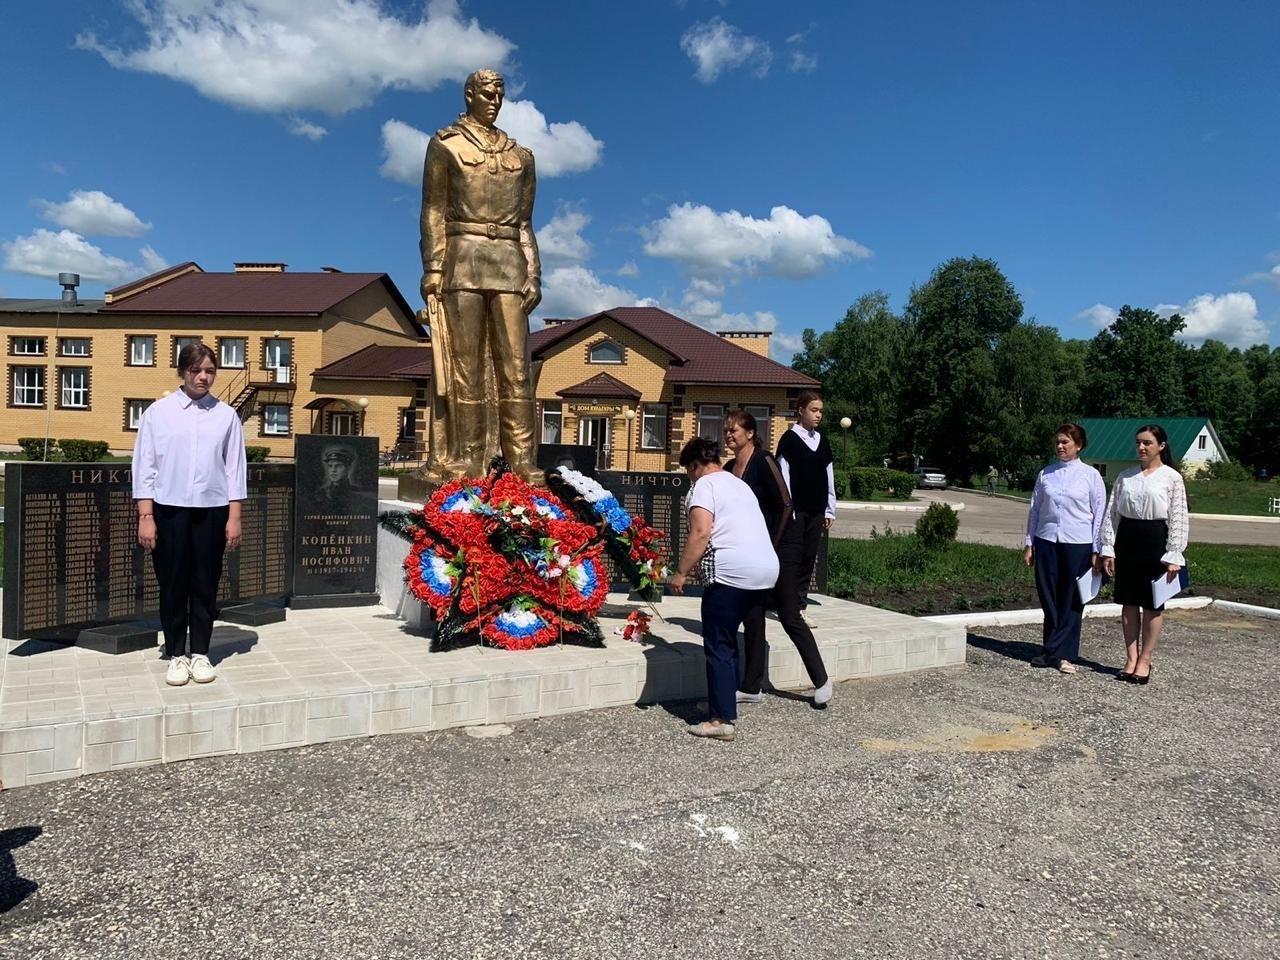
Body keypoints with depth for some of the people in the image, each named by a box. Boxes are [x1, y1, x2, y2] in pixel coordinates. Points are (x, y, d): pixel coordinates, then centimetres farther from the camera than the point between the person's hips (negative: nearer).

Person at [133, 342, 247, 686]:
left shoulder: (226, 415, 2)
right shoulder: (158, 412, 1)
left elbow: (235, 468, 4)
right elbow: (145, 466, 1)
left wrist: (234, 517, 1)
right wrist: (145, 517, -4)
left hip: (211, 510, 1)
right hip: (169, 509, -1)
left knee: (205, 585, 8)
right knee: (172, 585, 6)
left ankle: (200, 653, 20)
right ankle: (176, 655, 19)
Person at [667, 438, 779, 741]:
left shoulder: (704, 485, -1)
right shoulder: (739, 484, 26)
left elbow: (701, 533, -15)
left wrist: (681, 572, -10)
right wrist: (698, 566, 36)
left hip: (732, 571, -9)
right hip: (767, 568, 9)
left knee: (718, 645, -2)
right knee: (728, 637, 20)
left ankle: (722, 720, -2)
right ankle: (727, 703, 25)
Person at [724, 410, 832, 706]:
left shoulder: (763, 462, -12)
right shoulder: (729, 468, 9)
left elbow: (785, 505, -15)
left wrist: (771, 548, -16)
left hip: (773, 550, -7)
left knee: (790, 617, 0)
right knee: (752, 619, 10)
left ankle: (821, 680, 14)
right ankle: (751, 688, 17)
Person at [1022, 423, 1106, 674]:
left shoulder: (1091, 475, 0)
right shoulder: (1045, 474, 8)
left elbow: (1099, 514, 2)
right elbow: (1035, 509, 11)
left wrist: (1096, 551, -2)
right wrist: (1029, 544, 9)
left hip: (1078, 543, -3)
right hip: (1046, 541, 3)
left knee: (1071, 601, 2)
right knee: (1048, 598, 6)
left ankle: (1062, 653, 9)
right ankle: (1052, 651, 17)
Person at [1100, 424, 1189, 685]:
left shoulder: (1172, 477, -3)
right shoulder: (1125, 477, 8)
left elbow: (1178, 518, -6)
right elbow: (1111, 513, 8)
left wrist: (1173, 556, -10)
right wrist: (1108, 548, 2)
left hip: (1156, 540, -4)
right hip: (1127, 539, 4)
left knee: (1153, 604, 4)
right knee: (1129, 602, 8)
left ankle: (1145, 661, 12)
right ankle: (1131, 658, 16)